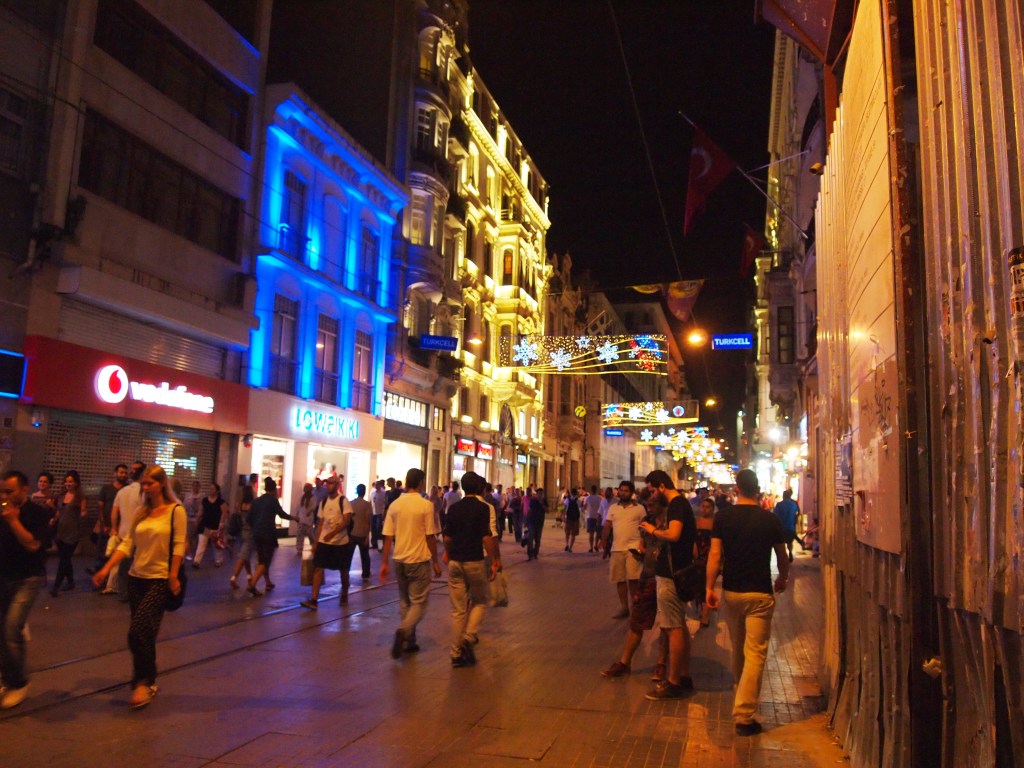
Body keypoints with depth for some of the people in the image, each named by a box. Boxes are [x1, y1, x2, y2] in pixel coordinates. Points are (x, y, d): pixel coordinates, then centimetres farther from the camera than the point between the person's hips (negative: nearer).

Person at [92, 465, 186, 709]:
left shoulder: (176, 510, -7)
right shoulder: (141, 512, 9)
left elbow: (178, 546, -10)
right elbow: (127, 544, 5)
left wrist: (173, 577, -16)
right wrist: (106, 569, -4)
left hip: (160, 580, -6)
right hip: (136, 578, 6)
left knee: (138, 631, -13)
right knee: (144, 633, 12)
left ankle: (144, 682, 3)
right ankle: (147, 680, 26)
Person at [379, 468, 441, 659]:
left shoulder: (395, 505, 1)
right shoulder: (426, 505, -11)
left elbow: (388, 537, 2)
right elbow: (430, 536, -10)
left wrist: (384, 563, 7)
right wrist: (435, 562, 0)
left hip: (400, 560, 5)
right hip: (419, 560, -5)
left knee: (405, 602, 17)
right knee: (419, 603, 3)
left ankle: (409, 642, 20)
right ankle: (403, 631, -21)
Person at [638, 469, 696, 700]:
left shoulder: (677, 504, -17)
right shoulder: (679, 503, 15)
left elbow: (673, 534, -32)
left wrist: (653, 530, -16)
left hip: (671, 573, -11)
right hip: (676, 571, 11)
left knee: (674, 627, -4)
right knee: (680, 625, 16)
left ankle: (673, 683, 2)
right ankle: (684, 676, 25)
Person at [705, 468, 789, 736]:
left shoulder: (723, 516, -3)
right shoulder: (770, 519, -4)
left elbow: (715, 554, -7)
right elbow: (782, 557, 7)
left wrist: (709, 587, -1)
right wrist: (783, 579, 26)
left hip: (731, 592, 2)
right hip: (760, 594, -2)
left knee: (737, 648, 21)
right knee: (755, 654, -1)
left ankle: (741, 691, 42)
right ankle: (744, 716, -5)